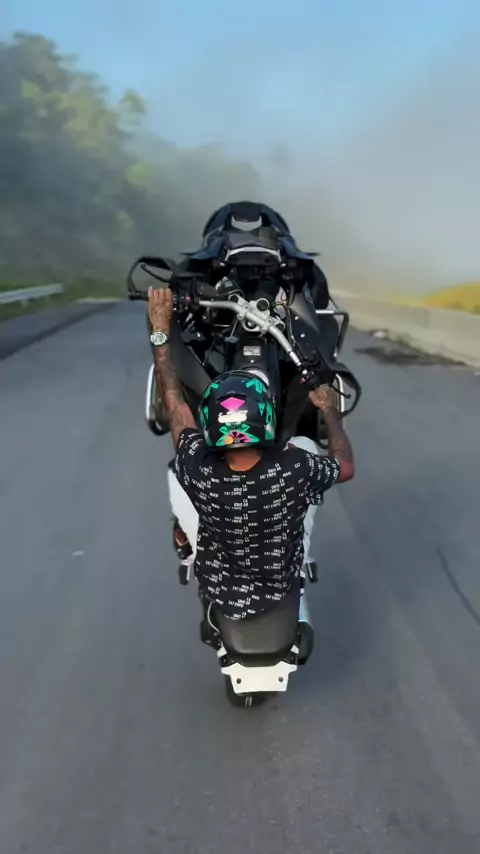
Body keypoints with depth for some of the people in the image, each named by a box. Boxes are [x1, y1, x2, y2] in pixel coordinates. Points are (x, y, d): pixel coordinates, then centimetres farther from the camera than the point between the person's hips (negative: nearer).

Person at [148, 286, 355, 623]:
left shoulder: (199, 471, -33)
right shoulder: (295, 469, -34)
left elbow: (174, 401, -16)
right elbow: (346, 468, -10)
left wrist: (161, 330, -8)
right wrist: (330, 411, 4)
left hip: (218, 589, 0)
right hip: (284, 584, 0)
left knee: (175, 474, 13)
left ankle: (185, 537, 47)